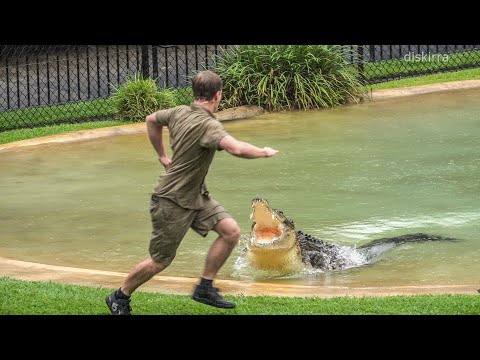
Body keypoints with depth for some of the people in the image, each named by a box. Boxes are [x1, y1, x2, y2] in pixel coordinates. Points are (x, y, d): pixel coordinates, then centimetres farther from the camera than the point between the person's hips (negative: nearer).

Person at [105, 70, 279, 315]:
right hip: (173, 201, -9)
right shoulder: (207, 124, -27)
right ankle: (120, 297, 24)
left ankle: (205, 288, 9)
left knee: (231, 231, -2)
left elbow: (151, 120, 19)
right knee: (160, 261, 4)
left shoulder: (181, 112, 0)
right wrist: (263, 152, -23)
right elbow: (236, 149, -42)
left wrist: (162, 155, 26)